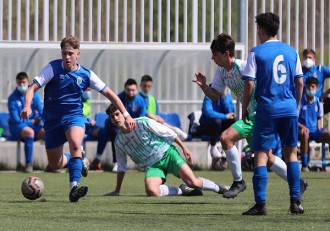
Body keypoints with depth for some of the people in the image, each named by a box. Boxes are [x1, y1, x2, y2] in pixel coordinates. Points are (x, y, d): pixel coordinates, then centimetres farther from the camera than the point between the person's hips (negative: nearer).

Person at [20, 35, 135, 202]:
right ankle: (73, 160, 40)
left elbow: (108, 93, 6)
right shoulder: (53, 68, -6)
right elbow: (32, 88, -12)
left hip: (74, 116, -1)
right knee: (55, 165, 5)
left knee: (75, 144, -34)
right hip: (52, 118, 1)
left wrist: (126, 114, 1)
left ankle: (74, 187, -41)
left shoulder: (86, 74, -1)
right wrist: (27, 106, -32)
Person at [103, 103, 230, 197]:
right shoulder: (119, 142, 3)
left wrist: (184, 148, -6)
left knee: (192, 182, -23)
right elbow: (121, 167, 16)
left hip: (167, 153, -3)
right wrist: (117, 191, 18)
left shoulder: (142, 122, -11)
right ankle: (182, 190, -6)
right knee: (151, 191, -30)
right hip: (152, 166, 3)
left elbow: (168, 133, -4)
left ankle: (218, 188, 5)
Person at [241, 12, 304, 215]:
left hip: (267, 109, -4)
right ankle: (296, 201, 10)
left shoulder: (257, 52, -4)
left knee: (261, 155, -2)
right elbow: (300, 82, 10)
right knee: (291, 153, 14)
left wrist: (244, 107, 4)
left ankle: (261, 204, -10)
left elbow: (249, 84, -8)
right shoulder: (291, 51, 8)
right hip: (289, 109, 4)